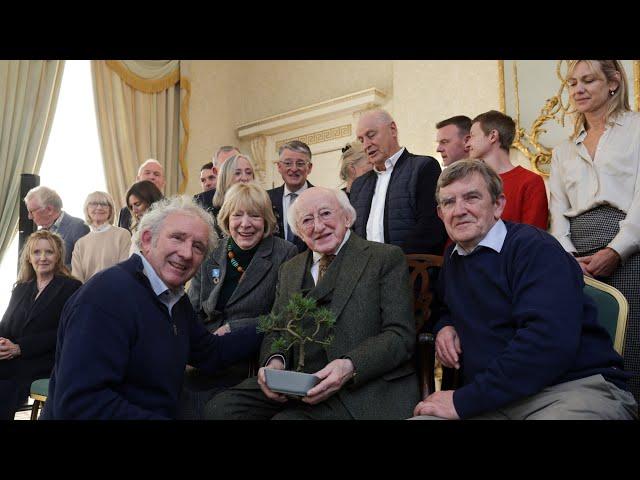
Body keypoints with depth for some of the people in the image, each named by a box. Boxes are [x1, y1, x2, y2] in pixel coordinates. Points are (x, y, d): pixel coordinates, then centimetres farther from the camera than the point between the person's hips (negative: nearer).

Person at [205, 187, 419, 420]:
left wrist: (349, 367, -22)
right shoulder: (289, 270, 19)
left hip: (364, 389, -5)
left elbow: (400, 335, -6)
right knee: (219, 408, -14)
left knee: (287, 418, -30)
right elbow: (276, 331, 16)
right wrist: (274, 361, -8)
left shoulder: (387, 258, 1)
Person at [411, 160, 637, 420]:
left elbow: (547, 341, -24)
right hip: (492, 400, 6)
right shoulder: (452, 257, 12)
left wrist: (463, 402, -24)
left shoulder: (535, 248, -10)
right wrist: (445, 325, 6)